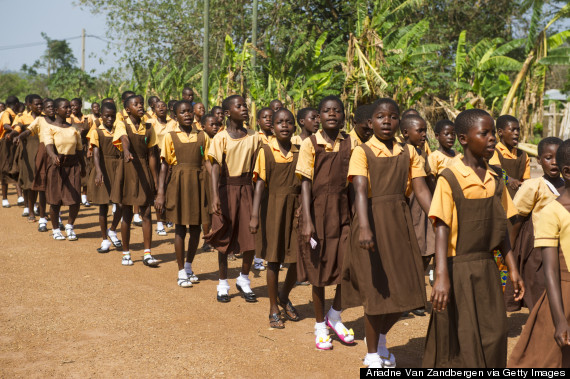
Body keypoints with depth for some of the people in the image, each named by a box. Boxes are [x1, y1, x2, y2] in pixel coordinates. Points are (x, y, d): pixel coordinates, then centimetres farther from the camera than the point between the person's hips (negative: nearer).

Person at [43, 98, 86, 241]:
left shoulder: (74, 129, 10)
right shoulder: (49, 128, -3)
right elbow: (49, 145, -20)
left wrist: (83, 167, 14)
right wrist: (53, 156, -40)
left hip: (73, 165, 3)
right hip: (56, 165, -3)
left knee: (75, 200, -3)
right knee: (55, 200, 2)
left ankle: (70, 226, 20)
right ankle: (55, 229, 21)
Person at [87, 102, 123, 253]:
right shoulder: (96, 132, -4)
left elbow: (122, 151, 9)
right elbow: (96, 153, -16)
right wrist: (98, 171, -30)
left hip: (118, 170, 3)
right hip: (103, 171, -2)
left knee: (121, 203, -4)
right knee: (103, 206, 4)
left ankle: (112, 230, 22)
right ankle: (105, 240, 15)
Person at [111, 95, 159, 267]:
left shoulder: (148, 129, 7)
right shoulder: (122, 125, -3)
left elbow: (151, 155, 7)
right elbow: (124, 139, -26)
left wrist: (154, 179, 3)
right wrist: (126, 151, -48)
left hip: (144, 171, 3)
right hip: (128, 169, -3)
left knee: (146, 213, 0)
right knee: (127, 214, 4)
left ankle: (147, 254, 3)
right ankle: (126, 253, 15)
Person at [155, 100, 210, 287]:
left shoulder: (202, 136, 6)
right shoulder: (170, 137, 0)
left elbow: (208, 163, 6)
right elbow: (164, 166, -2)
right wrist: (160, 193, -8)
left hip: (198, 182, 3)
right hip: (178, 182, -2)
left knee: (196, 227, 9)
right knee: (180, 227, 2)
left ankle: (188, 266, 28)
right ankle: (181, 272, 13)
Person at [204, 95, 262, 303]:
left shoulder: (254, 137, 3)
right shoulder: (221, 138, -7)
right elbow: (216, 167, -13)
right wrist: (215, 196, -24)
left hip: (247, 188, 3)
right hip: (227, 189, -3)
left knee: (252, 237, 1)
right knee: (224, 238, 6)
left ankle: (244, 281, 23)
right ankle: (223, 284, 22)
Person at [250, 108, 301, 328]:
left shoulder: (299, 153, 4)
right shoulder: (266, 151, -5)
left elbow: (303, 184, 8)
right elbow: (260, 184, -8)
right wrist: (255, 215, -15)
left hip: (295, 208, 3)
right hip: (274, 208, -3)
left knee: (299, 259, 5)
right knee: (274, 260, 5)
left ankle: (284, 297, 32)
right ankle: (274, 310, 18)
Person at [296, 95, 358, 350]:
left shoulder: (350, 143, 4)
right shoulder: (310, 144, -4)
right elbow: (305, 183, -7)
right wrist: (307, 221, -13)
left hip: (344, 212, 2)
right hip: (318, 213, -2)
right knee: (319, 270, 7)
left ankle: (334, 316, 24)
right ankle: (320, 326, 23)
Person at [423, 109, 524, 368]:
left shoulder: (495, 179, 7)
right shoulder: (450, 179, -11)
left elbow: (500, 227, 12)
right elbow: (441, 228, -17)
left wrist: (512, 269, 10)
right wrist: (441, 276, -25)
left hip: (487, 268, 6)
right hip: (458, 268, -5)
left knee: (493, 336, 8)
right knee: (460, 340, 2)